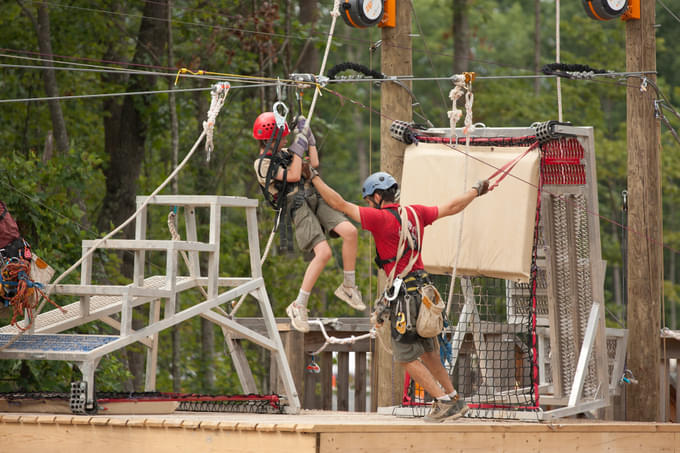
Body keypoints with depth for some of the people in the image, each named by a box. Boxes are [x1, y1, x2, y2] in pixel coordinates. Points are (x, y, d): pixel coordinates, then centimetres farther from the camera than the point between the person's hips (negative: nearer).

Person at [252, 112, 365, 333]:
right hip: (298, 208, -7)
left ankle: (348, 286, -1)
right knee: (323, 253, -24)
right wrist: (300, 142, -11)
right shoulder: (262, 164, -6)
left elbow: (313, 165, 23)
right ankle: (298, 307, -14)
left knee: (350, 232, -15)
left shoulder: (283, 152, 18)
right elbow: (294, 175, -15)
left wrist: (309, 137, 17)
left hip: (314, 199, 7)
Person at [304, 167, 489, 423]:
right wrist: (476, 191, 38)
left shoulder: (380, 218, -12)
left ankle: (445, 402, -3)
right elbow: (451, 208, 21)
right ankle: (455, 401, 22)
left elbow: (340, 205, -9)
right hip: (423, 285, 8)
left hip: (404, 293, -8)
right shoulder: (415, 213, 8)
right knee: (428, 354, 18)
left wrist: (314, 178, 1)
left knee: (406, 357, 1)